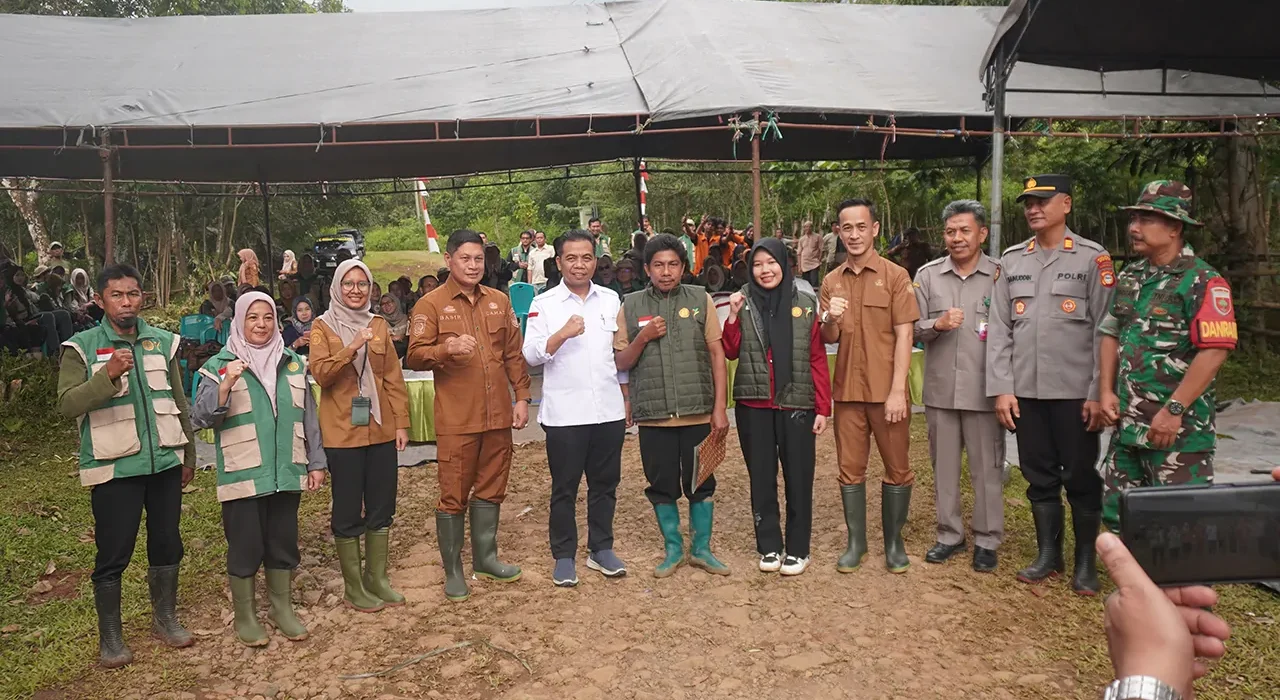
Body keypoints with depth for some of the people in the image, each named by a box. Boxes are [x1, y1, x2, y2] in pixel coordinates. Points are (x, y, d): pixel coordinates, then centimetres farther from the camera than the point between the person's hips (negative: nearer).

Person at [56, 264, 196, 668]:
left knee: (167, 545, 13)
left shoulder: (163, 342, 7)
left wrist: (188, 455, 14)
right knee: (113, 554, 2)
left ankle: (165, 619, 30)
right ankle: (110, 637, 17)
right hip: (114, 466, -3)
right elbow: (67, 405, -14)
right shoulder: (82, 347, -4)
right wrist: (108, 374, -28)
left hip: (165, 461, 4)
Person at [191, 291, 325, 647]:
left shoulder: (292, 363, 9)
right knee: (245, 548, 5)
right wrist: (226, 384, -26)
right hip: (243, 476, -3)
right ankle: (244, 616, 21)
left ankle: (282, 609, 28)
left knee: (283, 545, 13)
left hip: (286, 473, 4)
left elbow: (309, 416, 13)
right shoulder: (220, 365, -2)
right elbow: (199, 417, -11)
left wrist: (316, 462, 11)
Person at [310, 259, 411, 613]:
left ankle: (377, 579, 24)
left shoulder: (379, 326, 9)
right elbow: (320, 374, -14)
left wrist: (402, 422, 3)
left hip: (381, 430, 4)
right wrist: (350, 349, -27)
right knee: (348, 512, 4)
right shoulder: (323, 327, -1)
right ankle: (353, 587, 16)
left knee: (381, 508, 10)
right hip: (343, 432, -4)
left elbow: (394, 378, 8)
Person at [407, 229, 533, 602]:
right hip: (456, 419, -4)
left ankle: (485, 557, 29)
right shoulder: (431, 304, -3)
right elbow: (415, 357, -9)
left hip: (498, 415, 4)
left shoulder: (499, 301, 11)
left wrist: (522, 396, 8)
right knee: (453, 495, 2)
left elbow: (514, 354, 14)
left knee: (491, 489, 14)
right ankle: (452, 570, 15)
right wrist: (446, 349, -26)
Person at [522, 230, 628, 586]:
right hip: (564, 413, -3)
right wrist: (563, 334, -22)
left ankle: (601, 548, 25)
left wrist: (627, 399, 13)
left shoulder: (611, 300, 9)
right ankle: (564, 556, 18)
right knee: (564, 487, 6)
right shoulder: (544, 303, -1)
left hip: (609, 410, 3)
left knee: (605, 483, 11)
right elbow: (531, 355, -8)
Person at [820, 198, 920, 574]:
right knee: (850, 469, 9)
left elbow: (904, 336, -8)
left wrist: (897, 391, -14)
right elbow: (828, 340, 8)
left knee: (897, 468, 7)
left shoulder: (895, 276, -4)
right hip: (848, 390, 3)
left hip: (887, 390, -3)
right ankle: (856, 542, 21)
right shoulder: (831, 281, 7)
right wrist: (830, 320, -15)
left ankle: (894, 542, 22)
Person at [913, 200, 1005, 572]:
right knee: (944, 465, 12)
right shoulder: (927, 275, 5)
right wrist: (937, 324, -16)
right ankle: (949, 534, 26)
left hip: (984, 390, -2)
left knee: (987, 468, 6)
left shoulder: (1001, 276, -1)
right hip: (941, 389, 3)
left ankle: (987, 540, 20)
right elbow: (912, 328, 4)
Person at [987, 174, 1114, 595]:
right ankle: (1048, 555, 24)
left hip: (1075, 392, -3)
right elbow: (998, 330, 5)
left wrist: (1098, 393, -10)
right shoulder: (1012, 261, 8)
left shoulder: (1092, 259, -2)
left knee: (1081, 478, 5)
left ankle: (1086, 562, 20)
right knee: (1039, 476, 11)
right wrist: (1001, 389, -1)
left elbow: (1106, 331, -6)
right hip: (1025, 392, 3)